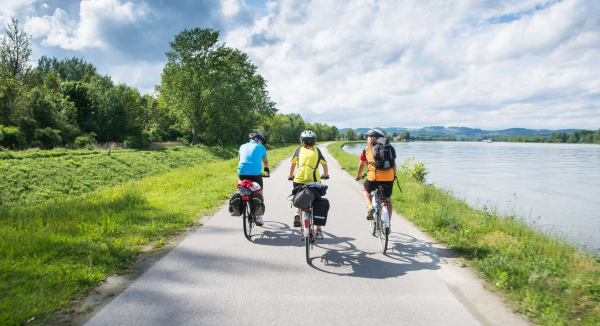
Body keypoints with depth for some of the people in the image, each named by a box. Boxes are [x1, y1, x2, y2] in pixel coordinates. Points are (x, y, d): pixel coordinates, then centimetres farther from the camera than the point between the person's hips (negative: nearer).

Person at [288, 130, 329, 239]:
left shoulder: (299, 150, 13)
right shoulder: (317, 151, 14)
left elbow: (293, 164, 23)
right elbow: (324, 164, 26)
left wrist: (291, 176, 39)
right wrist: (326, 175, 44)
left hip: (299, 180, 1)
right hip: (314, 181, 0)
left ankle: (297, 212, 1)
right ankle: (318, 231, 9)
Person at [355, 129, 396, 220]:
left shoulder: (367, 150, 12)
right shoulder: (389, 148, 17)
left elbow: (361, 166, 22)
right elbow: (393, 164, 25)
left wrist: (358, 176, 39)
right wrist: (394, 175, 41)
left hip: (374, 177, -2)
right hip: (389, 178, 2)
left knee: (365, 190, 28)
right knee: (387, 200, 22)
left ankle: (370, 206, 1)